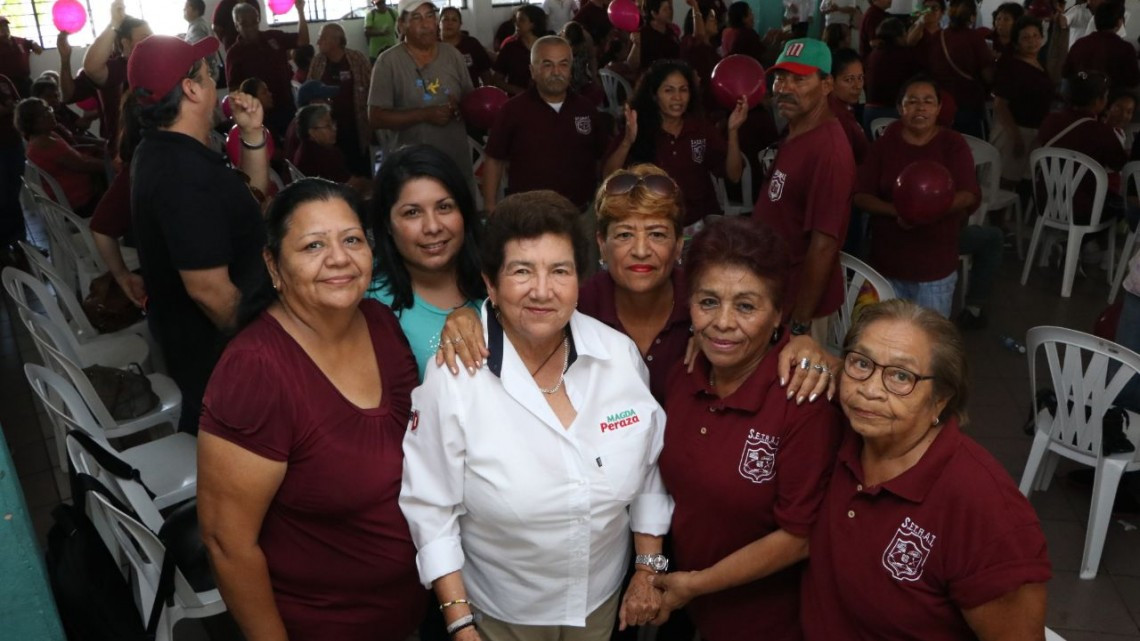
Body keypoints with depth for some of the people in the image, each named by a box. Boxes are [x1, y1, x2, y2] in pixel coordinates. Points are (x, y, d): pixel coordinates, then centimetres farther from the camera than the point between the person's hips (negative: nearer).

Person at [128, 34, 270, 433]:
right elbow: (208, 289, -32)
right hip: (215, 343, -10)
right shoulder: (185, 175, -31)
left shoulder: (166, 152, 3)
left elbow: (251, 196, 15)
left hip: (190, 331, 10)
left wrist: (253, 134, 1)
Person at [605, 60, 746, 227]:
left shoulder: (702, 128, 6)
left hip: (703, 220, 2)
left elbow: (733, 176, 1)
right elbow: (609, 177, -12)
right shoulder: (640, 128, -2)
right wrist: (628, 141, -27)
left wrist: (732, 131, -11)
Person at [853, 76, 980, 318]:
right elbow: (861, 196, -4)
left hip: (936, 266, -2)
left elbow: (970, 195, -13)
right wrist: (896, 211, -22)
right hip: (887, 262, 2)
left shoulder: (953, 144, -4)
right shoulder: (885, 144, 1)